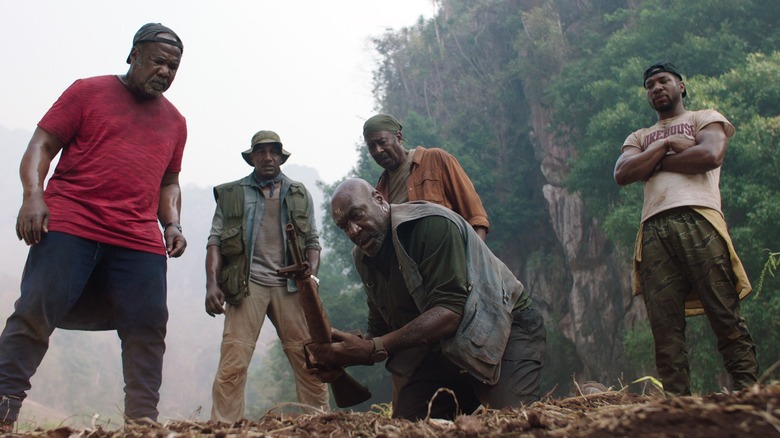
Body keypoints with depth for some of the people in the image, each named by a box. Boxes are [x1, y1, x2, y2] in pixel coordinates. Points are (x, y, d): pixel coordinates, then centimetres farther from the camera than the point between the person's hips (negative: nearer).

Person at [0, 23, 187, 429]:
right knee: (35, 312, -8)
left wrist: (172, 224, 10)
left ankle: (142, 422, 5)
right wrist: (33, 195, -13)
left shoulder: (175, 122, 20)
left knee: (147, 330, -2)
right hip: (69, 227, -3)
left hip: (141, 241, 4)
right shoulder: (88, 91, 7)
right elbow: (41, 145, 3)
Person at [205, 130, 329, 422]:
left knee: (308, 359, -1)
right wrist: (212, 284, -8)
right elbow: (215, 241, 5)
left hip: (289, 285, 2)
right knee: (233, 362, -10)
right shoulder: (231, 194, 11)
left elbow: (312, 241, 14)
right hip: (247, 283, -2)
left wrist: (311, 276, -4)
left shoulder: (299, 195, 16)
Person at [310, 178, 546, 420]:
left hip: (505, 328, -7)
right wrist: (340, 357, -14)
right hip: (443, 349, 8)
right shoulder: (364, 259, 5)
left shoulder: (432, 224, -21)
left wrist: (373, 349, -36)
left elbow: (450, 311, -30)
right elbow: (380, 330, 8)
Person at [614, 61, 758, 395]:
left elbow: (710, 155, -2)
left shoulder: (706, 118, 21)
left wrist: (654, 162, 7)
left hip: (698, 220, -3)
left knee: (725, 315, -11)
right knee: (665, 328, -7)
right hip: (653, 230, 3)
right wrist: (665, 145, 2)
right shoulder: (639, 138, 31)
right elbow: (622, 174, 10)